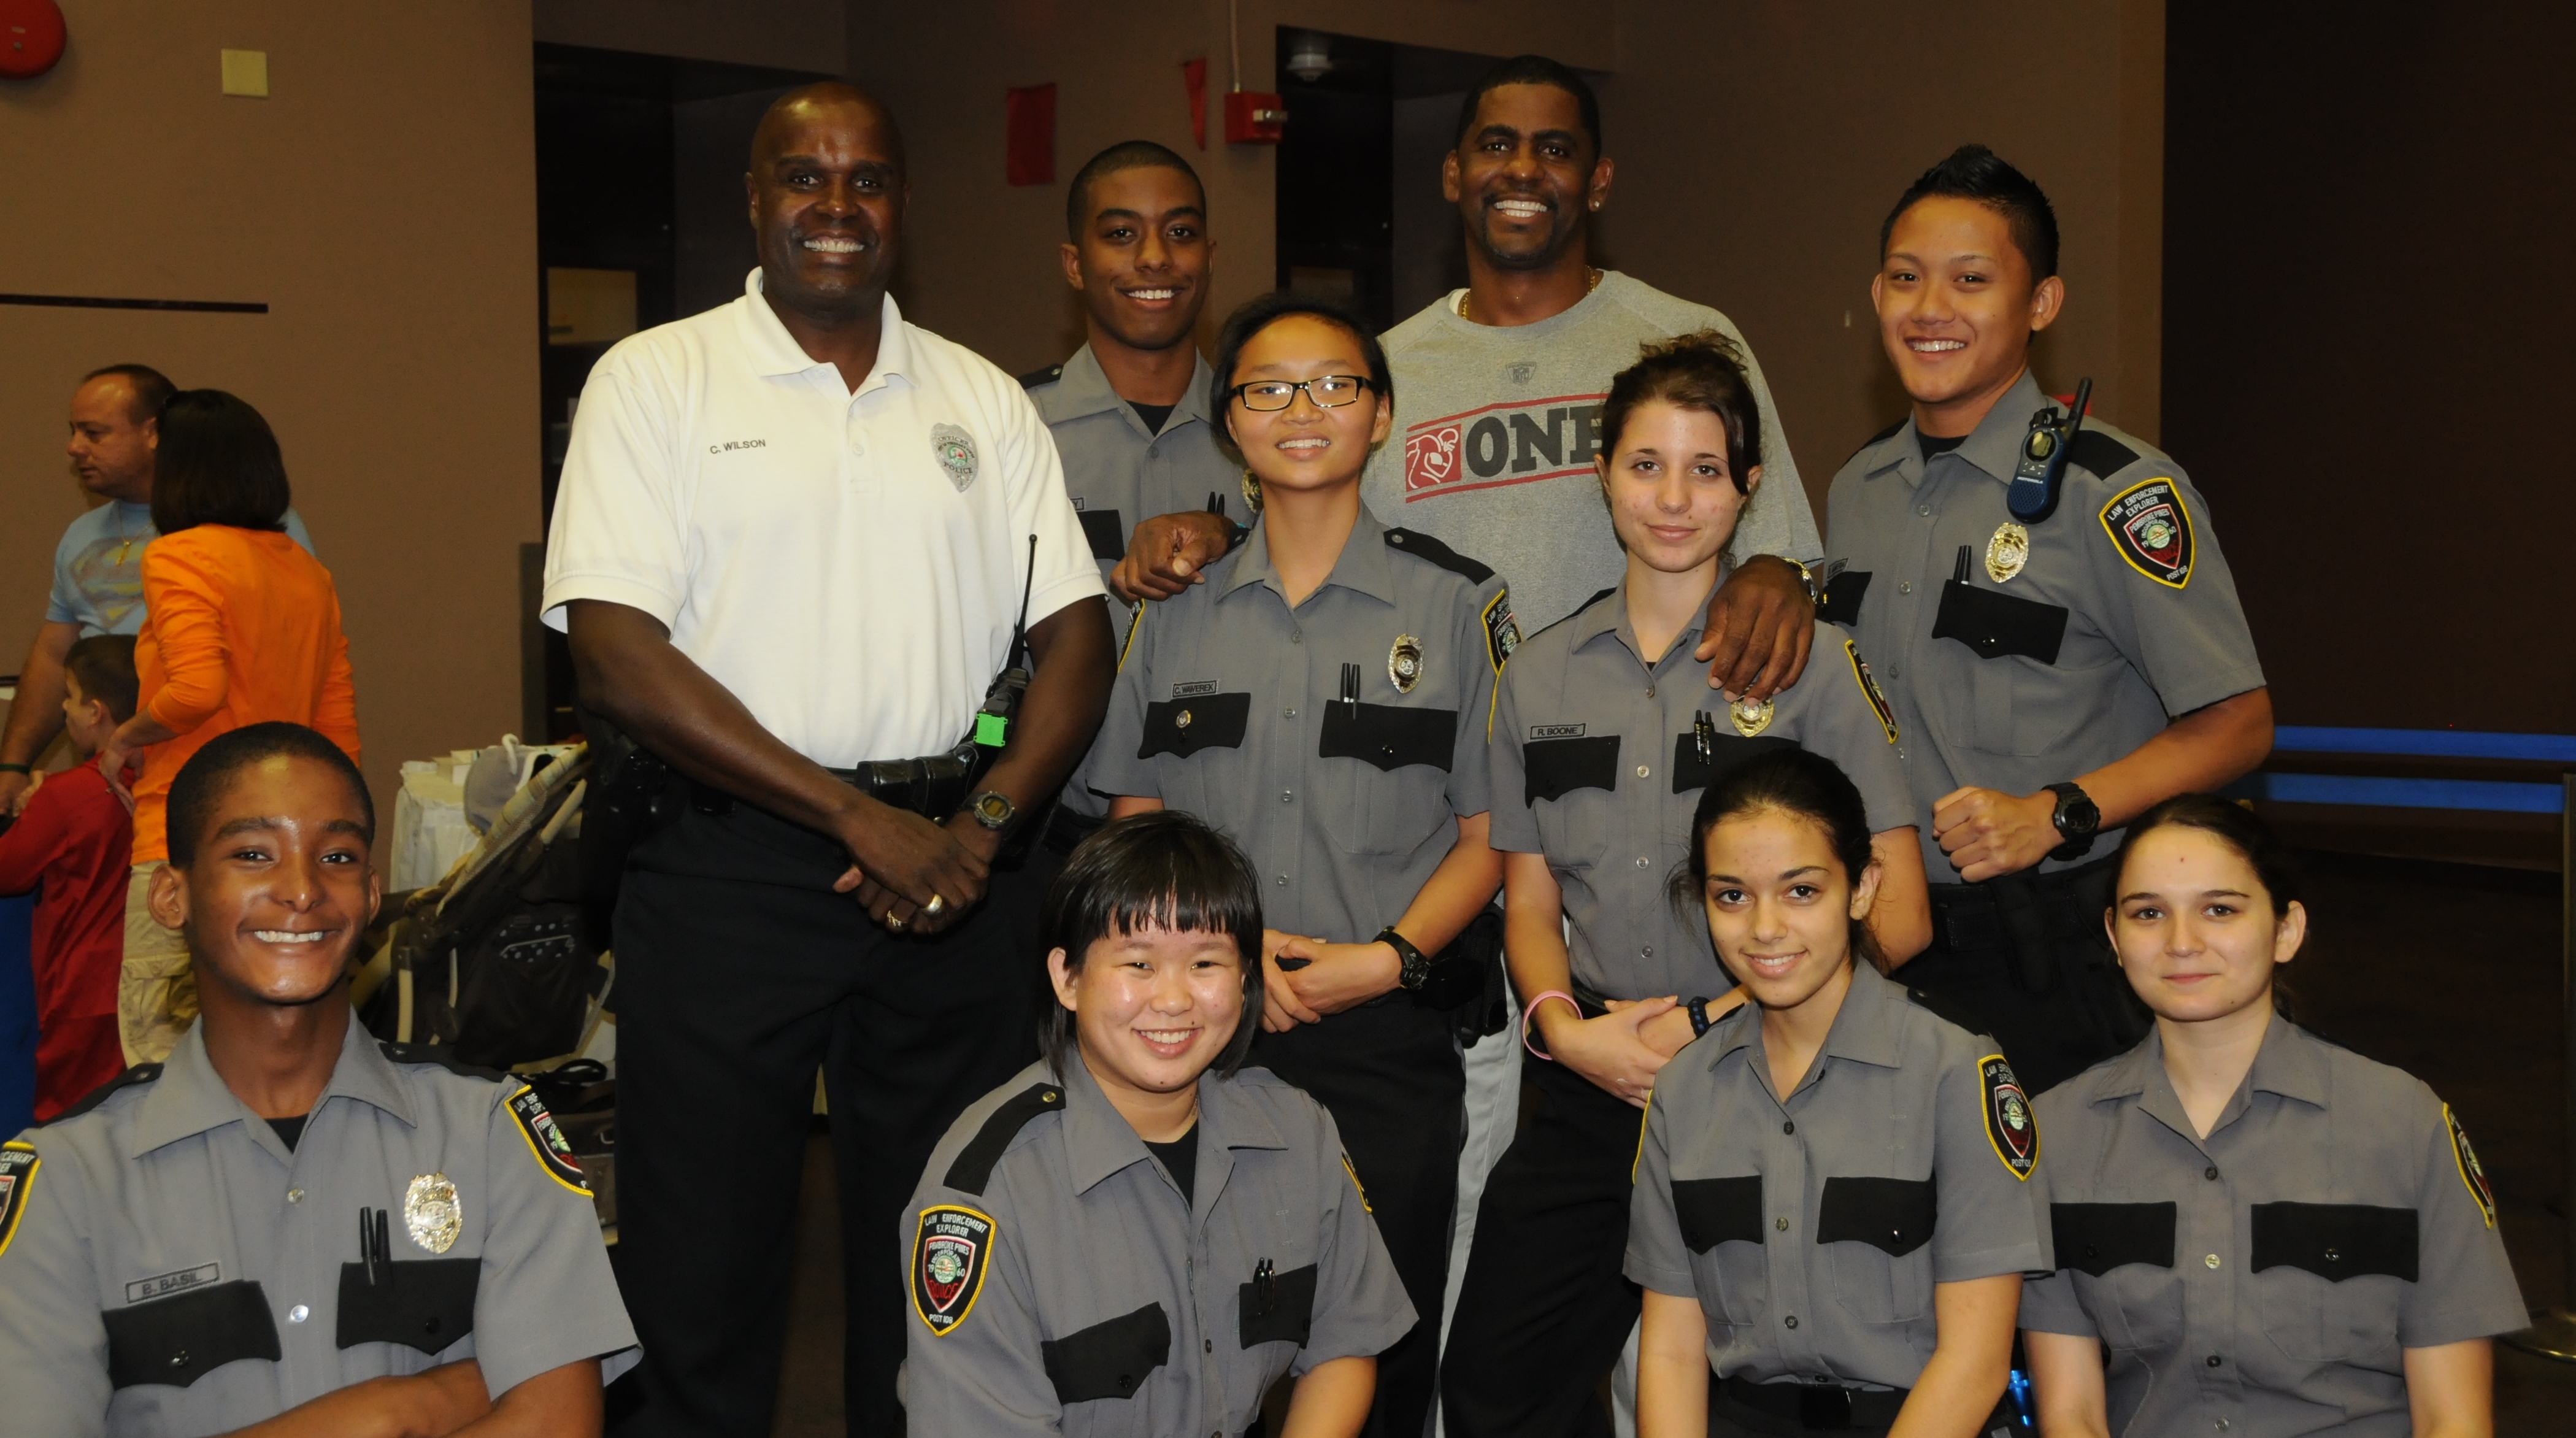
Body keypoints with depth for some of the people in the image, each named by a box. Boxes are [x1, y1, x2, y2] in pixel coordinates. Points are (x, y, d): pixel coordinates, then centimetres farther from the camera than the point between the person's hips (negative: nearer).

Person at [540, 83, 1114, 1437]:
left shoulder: (984, 399, 11)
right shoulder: (655, 381, 1)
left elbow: (1075, 634, 8)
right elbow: (617, 659, -9)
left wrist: (984, 826, -9)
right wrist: (859, 818, -13)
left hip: (954, 867, 3)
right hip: (729, 867, -3)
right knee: (704, 1275, 4)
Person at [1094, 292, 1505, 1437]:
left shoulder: (1455, 605, 4)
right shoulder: (1178, 612, 11)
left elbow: (1486, 835, 3)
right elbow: (1134, 824, 12)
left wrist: (1391, 955, -13)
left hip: (1384, 1038, -2)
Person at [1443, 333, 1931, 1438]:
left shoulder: (1810, 661, -3)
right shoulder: (1540, 675, 9)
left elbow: (1897, 914, -6)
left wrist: (1714, 1019, -13)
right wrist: (1565, 1026, -5)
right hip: (1597, 1085, 3)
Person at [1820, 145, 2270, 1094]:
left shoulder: (2116, 490, -11)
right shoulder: (1857, 489, 11)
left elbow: (2236, 723, -11)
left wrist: (2057, 813, -20)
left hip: (2061, 955, -5)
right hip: (1890, 942, 5)